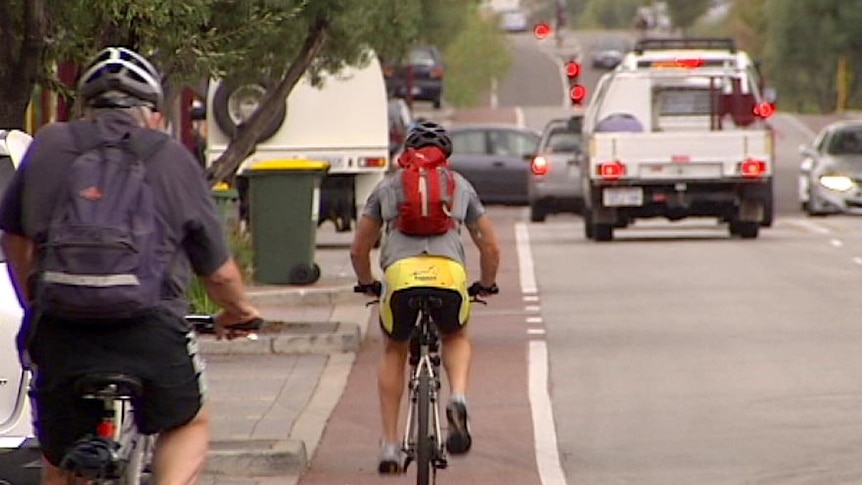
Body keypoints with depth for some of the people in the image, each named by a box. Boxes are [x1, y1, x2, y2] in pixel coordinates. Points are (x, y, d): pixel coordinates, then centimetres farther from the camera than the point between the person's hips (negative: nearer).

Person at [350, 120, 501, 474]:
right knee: (456, 338, 31)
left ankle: (390, 445, 21)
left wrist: (368, 284, 50)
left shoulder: (387, 186, 27)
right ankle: (458, 398, 0)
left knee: (394, 352, 27)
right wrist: (486, 285, 50)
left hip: (400, 273, 0)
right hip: (449, 273, 0)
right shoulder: (460, 186, 27)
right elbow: (490, 247, 32)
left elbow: (358, 249, 32)